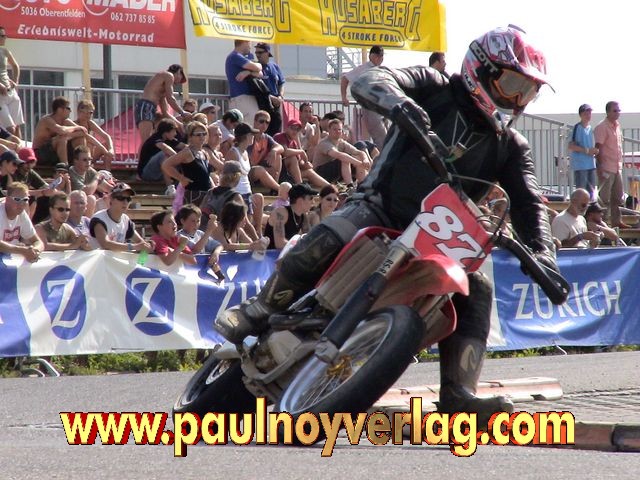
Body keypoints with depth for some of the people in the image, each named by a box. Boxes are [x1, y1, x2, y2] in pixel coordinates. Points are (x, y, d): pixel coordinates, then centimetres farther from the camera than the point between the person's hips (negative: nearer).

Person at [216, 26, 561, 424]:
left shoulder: (511, 147, 11)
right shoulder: (436, 90, 0)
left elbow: (527, 201, -1)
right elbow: (369, 81, -15)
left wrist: (542, 250, -22)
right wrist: (397, 101, -40)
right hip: (381, 208, -5)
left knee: (477, 292, -19)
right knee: (324, 243, -33)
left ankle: (458, 392, -25)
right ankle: (260, 311, -16)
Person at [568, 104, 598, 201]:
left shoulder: (590, 128, 14)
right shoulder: (577, 128, -8)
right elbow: (571, 146, -13)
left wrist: (595, 151, 2)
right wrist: (587, 150, -17)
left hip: (591, 163, 7)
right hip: (580, 165, -7)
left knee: (591, 189, 10)